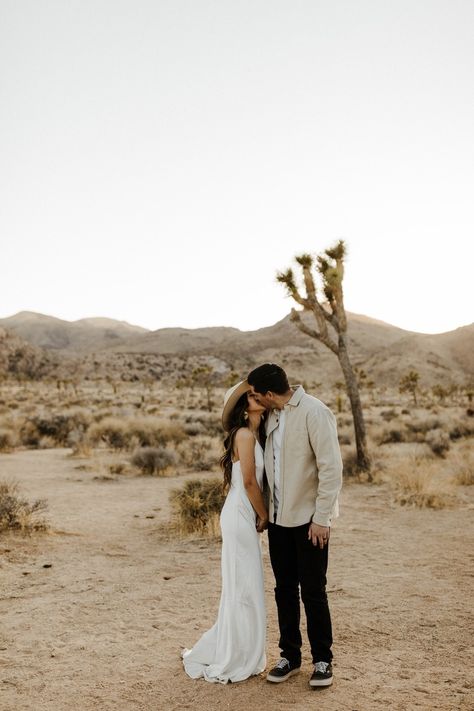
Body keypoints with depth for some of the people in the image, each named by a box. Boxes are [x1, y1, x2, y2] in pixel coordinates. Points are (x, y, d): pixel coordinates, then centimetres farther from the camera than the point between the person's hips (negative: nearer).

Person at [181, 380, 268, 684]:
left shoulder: (257, 434, 13)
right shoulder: (245, 434, -15)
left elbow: (257, 479, 10)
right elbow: (249, 480, -16)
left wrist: (260, 516, 2)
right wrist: (264, 515, -6)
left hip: (246, 517, 9)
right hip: (240, 516, -9)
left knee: (245, 589, 16)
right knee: (243, 589, 0)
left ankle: (240, 656, 29)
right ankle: (230, 663, 14)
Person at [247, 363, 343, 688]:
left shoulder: (314, 412, -17)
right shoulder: (273, 415, 5)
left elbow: (331, 468, -18)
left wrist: (321, 518, -17)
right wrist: (265, 509, 9)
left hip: (309, 518, -6)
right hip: (279, 517, 7)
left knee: (313, 592, 4)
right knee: (284, 590, 13)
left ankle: (322, 660, 21)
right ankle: (290, 656, 28)